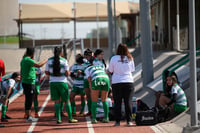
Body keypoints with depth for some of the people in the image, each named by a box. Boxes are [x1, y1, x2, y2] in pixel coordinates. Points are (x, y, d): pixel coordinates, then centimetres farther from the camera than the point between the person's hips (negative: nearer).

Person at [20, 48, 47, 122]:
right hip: (29, 83, -10)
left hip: (25, 82, 10)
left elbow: (21, 73, 22)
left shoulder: (23, 60, 14)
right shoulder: (28, 60, -16)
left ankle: (29, 116, 20)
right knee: (29, 100, -6)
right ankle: (28, 117, -4)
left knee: (29, 100, 15)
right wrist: (46, 60, -15)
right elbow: (39, 65, -28)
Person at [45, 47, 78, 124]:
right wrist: (69, 73, 15)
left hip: (53, 82, 3)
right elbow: (67, 73, -7)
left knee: (57, 101, 7)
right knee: (67, 101, 5)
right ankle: (70, 118, 7)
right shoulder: (64, 61, -6)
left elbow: (46, 72, 4)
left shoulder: (49, 60, 2)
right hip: (62, 82, -3)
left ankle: (58, 119, 2)